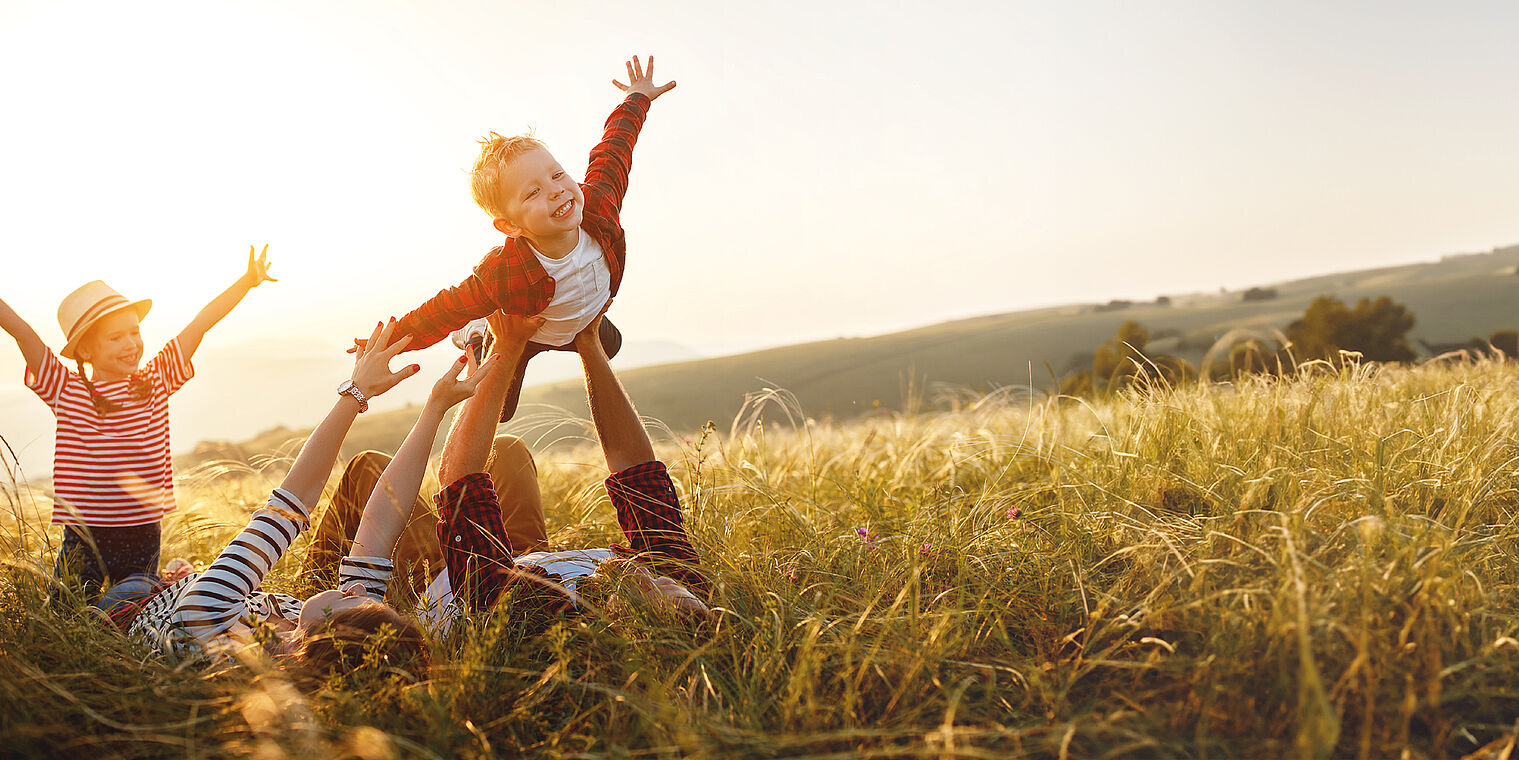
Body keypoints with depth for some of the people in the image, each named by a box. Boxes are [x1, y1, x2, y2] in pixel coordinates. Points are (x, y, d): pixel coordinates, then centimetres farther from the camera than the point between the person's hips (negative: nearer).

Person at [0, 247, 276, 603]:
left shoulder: (155, 381, 2)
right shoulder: (66, 391, -3)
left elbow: (200, 323, -2)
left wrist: (247, 282, -6)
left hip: (143, 537, 2)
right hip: (84, 541, -2)